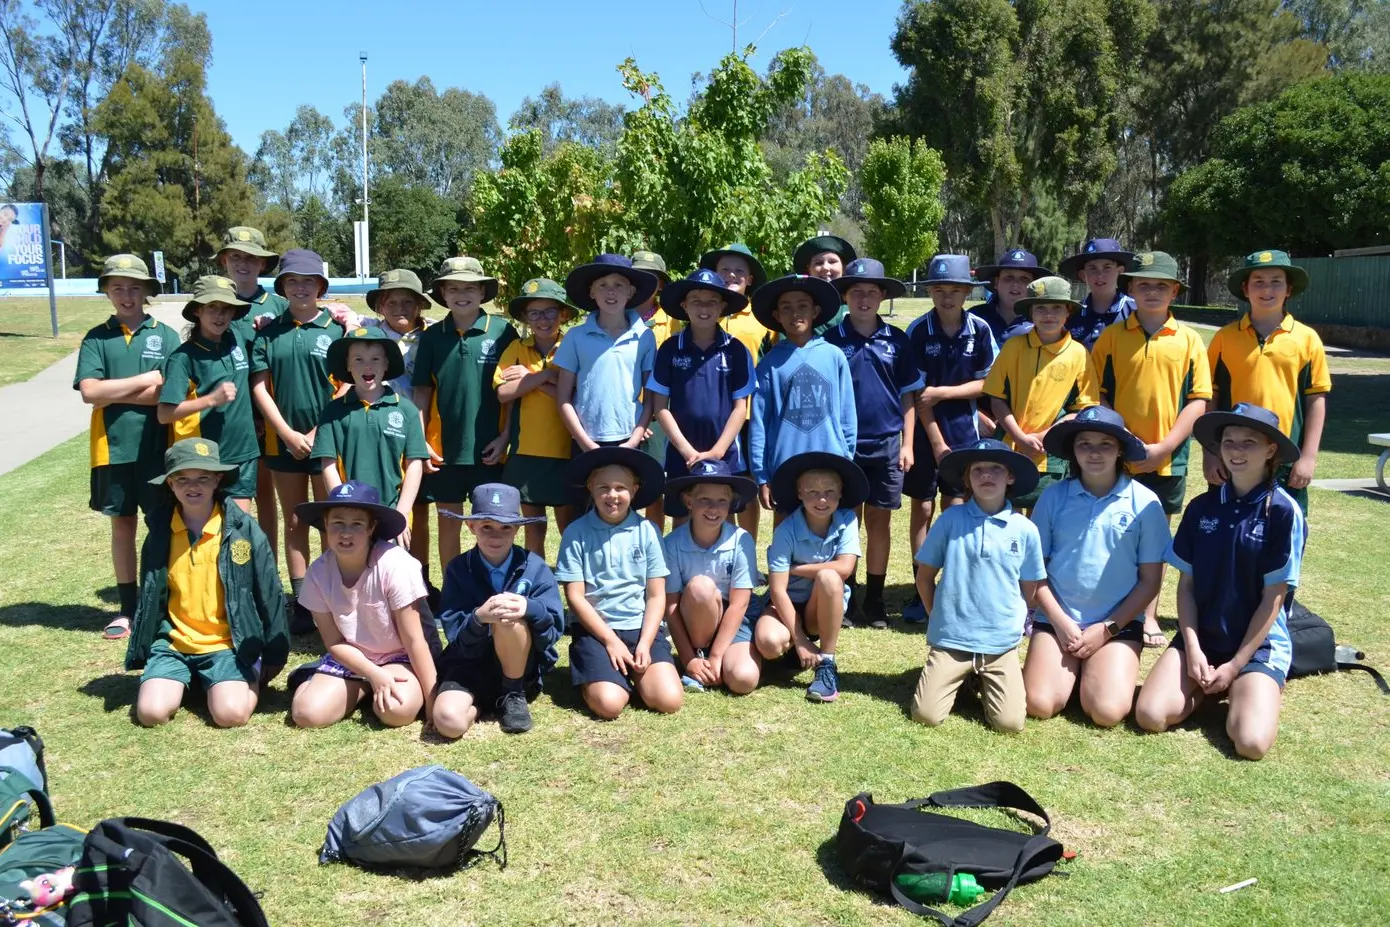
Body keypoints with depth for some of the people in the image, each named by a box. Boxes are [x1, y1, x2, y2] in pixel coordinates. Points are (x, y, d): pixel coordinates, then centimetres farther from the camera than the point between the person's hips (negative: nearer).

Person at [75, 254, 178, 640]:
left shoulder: (165, 335, 1)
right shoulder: (96, 339, 5)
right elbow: (89, 392, -9)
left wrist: (114, 393, -10)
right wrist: (145, 380, -10)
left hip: (158, 445, -2)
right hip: (114, 446, 2)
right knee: (122, 524, 10)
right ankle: (128, 608, 21)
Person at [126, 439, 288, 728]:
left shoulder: (243, 530, -9)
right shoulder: (160, 533, 1)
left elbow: (269, 594, -3)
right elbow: (149, 597, 13)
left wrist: (272, 658, 1)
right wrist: (142, 653, 14)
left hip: (227, 643, -3)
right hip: (173, 642, 3)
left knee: (231, 714, -22)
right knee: (151, 712, -18)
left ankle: (250, 678, 10)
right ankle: (182, 680, 14)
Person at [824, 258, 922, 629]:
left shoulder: (896, 340, 4)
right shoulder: (830, 339, 0)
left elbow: (908, 396, 7)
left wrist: (908, 444, 2)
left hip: (886, 445, 1)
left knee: (879, 521, 7)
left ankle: (874, 599, 18)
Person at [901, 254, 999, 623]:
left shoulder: (980, 329, -3)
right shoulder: (919, 331, -8)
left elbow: (985, 383, -1)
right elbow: (918, 392, -9)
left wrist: (943, 392, -15)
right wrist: (937, 442, -11)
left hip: (965, 432, 1)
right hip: (925, 431, -1)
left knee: (955, 509, 4)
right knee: (922, 508, 5)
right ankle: (921, 589, 15)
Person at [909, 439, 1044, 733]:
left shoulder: (1025, 530, -2)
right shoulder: (950, 519, -5)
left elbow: (1028, 590, 9)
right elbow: (924, 576, 5)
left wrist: (1010, 623, 6)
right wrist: (940, 619, 4)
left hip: (1001, 644, 1)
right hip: (950, 640, 0)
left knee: (1010, 723, -12)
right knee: (926, 716, -10)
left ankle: (983, 683, 20)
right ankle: (959, 680, 21)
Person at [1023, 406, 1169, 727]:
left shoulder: (1144, 502, -4)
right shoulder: (1053, 496, -2)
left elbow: (1149, 582, -1)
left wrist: (1106, 629, -7)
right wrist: (1061, 622, -7)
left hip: (1119, 624, -1)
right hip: (1057, 620, 1)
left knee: (1107, 712, -20)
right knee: (1039, 705, -16)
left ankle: (1095, 671, 14)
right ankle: (1074, 669, 16)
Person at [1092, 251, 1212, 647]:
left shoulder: (1188, 340, 2)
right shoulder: (1112, 336, 1)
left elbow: (1198, 400, -2)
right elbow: (1097, 396, 0)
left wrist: (1164, 446, -11)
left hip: (1166, 458, 1)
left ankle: (1149, 615, 23)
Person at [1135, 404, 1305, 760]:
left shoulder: (1282, 511, -10)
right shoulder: (1201, 508, 2)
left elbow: (1274, 596, -9)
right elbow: (1186, 584, 3)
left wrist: (1235, 665, -11)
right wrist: (1192, 650, -9)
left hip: (1259, 643, -3)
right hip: (1201, 639, 3)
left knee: (1251, 742, -25)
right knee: (1150, 716, -18)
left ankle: (1250, 688, 9)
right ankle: (1208, 686, 12)